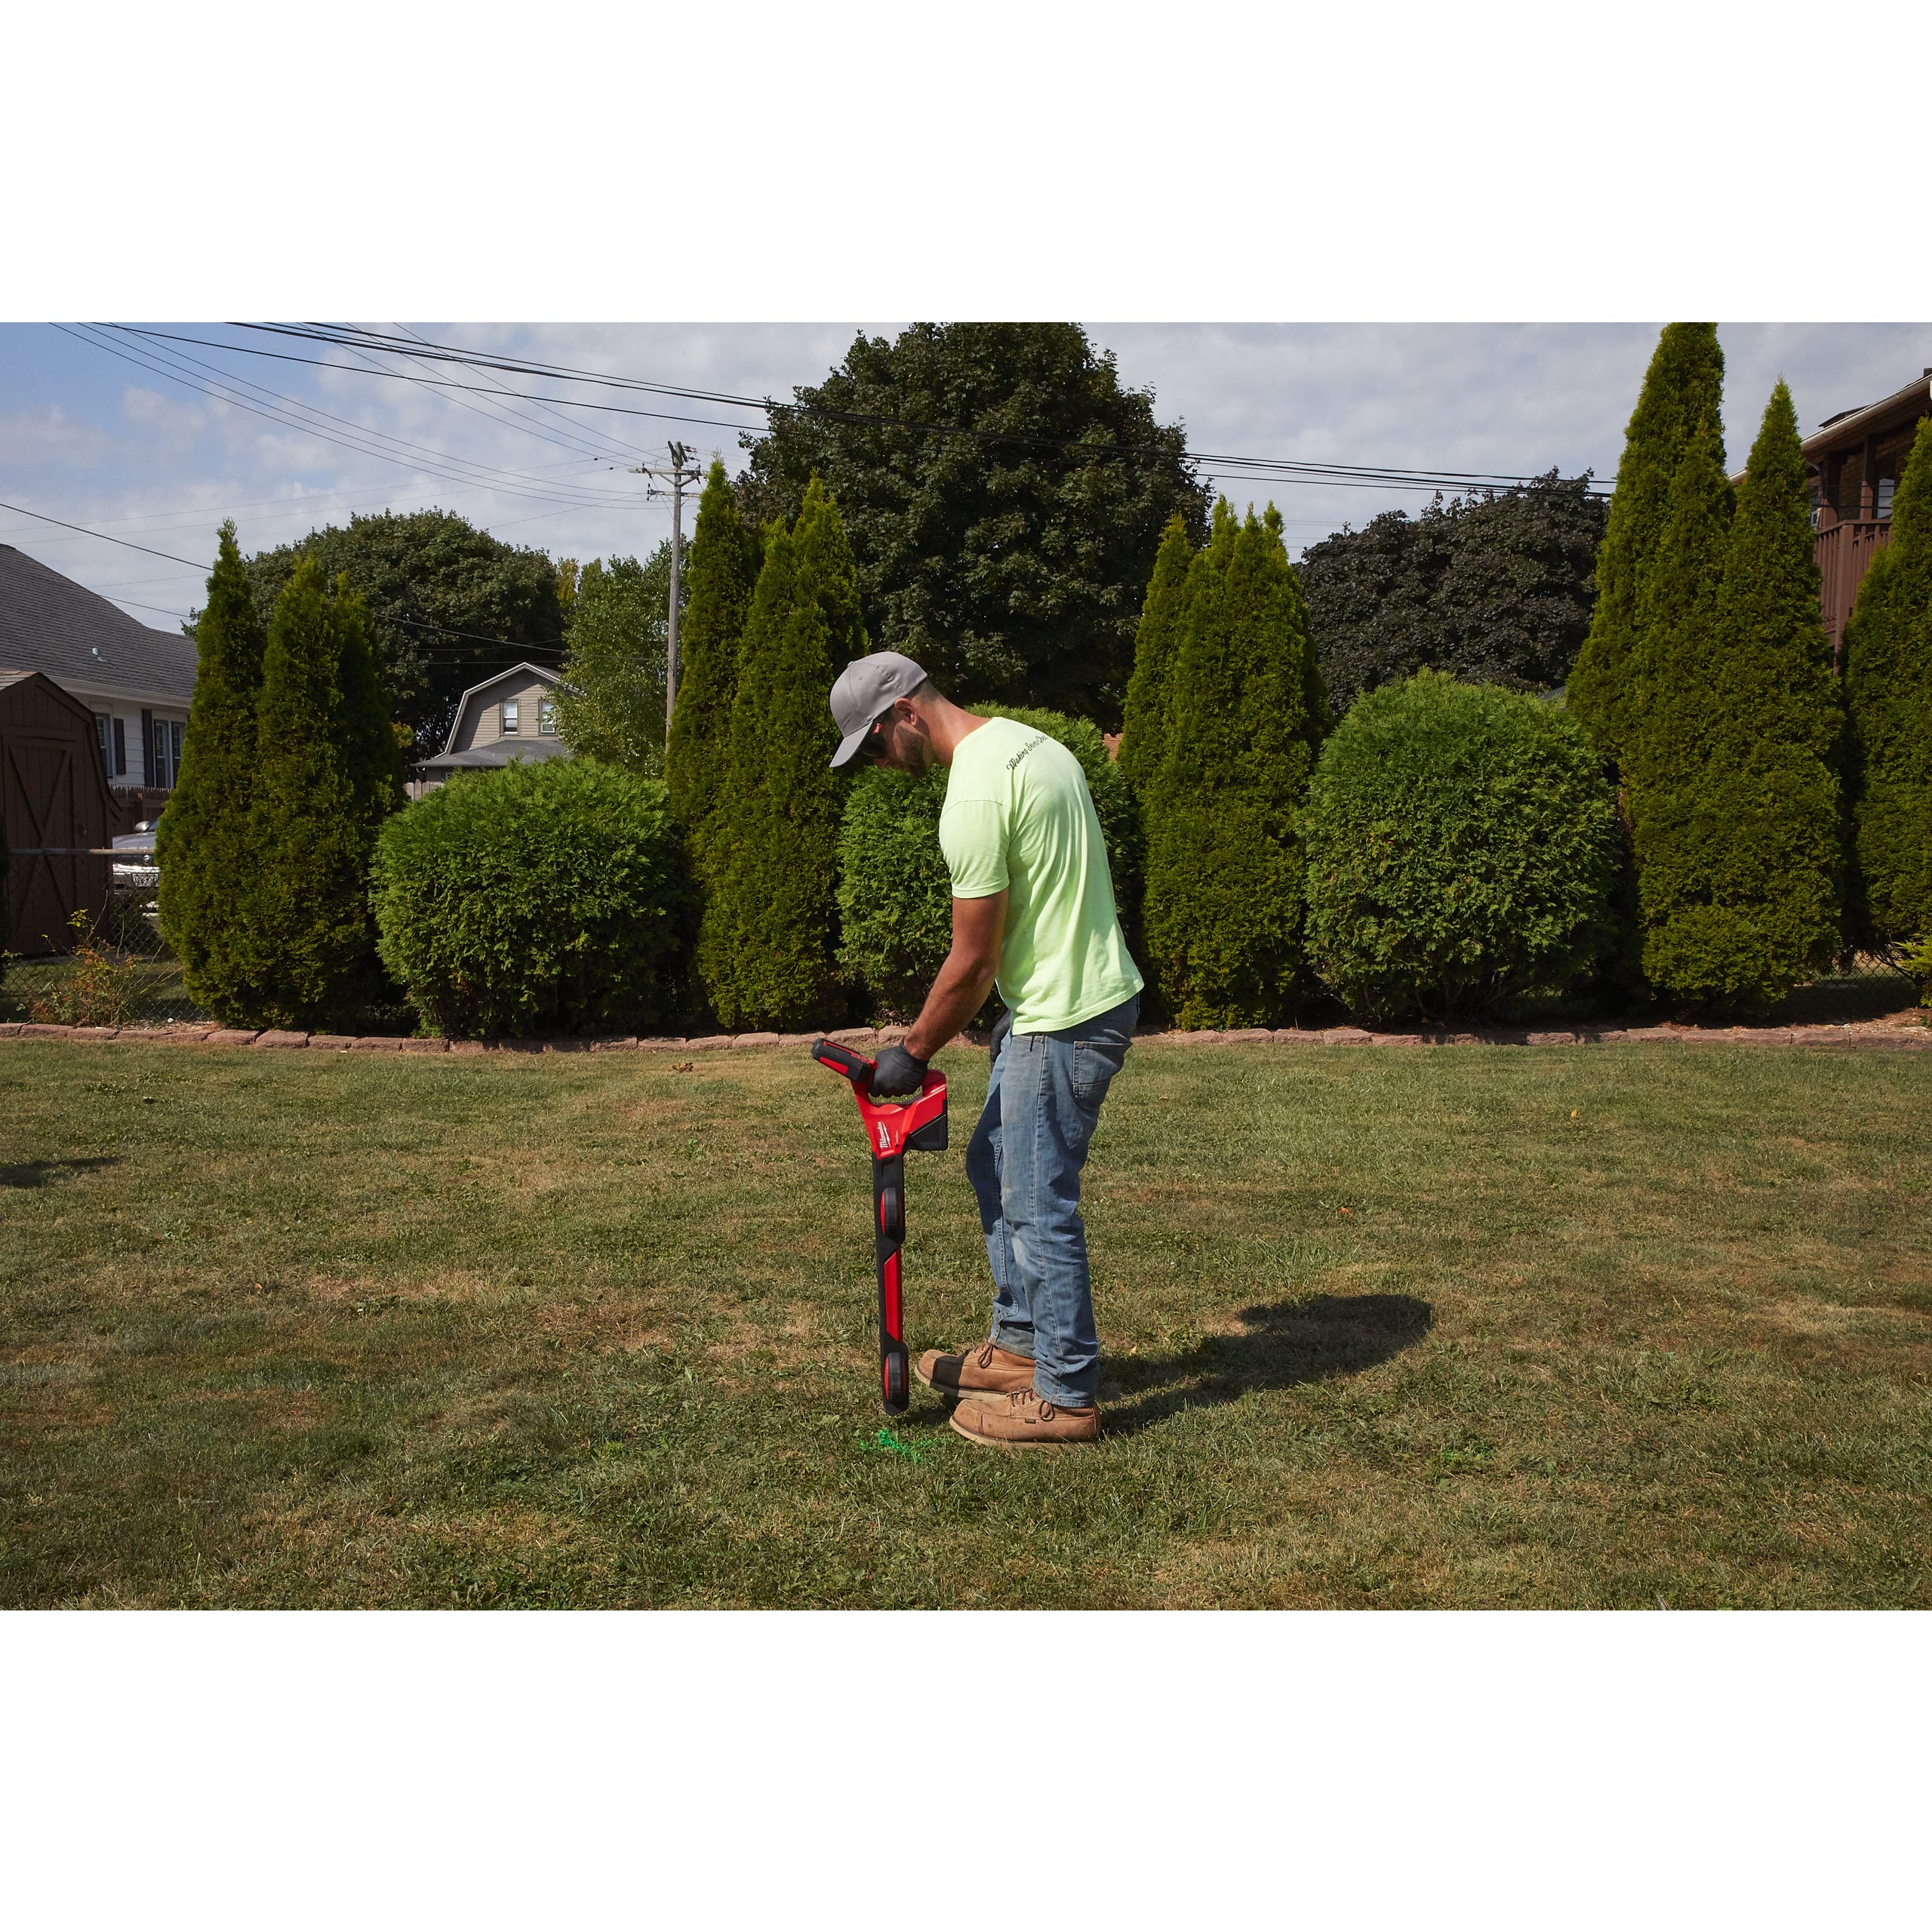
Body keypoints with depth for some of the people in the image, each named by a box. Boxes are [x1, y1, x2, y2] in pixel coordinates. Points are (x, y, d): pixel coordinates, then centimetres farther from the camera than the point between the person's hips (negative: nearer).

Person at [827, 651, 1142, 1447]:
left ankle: (1068, 1395, 13)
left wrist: (912, 1053, -5)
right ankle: (1019, 1345, 32)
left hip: (1064, 1018, -11)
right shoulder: (1026, 739, 9)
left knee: (1039, 1204, 0)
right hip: (1076, 993, 11)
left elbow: (972, 962, -19)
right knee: (994, 1165, 21)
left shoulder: (974, 796, -23)